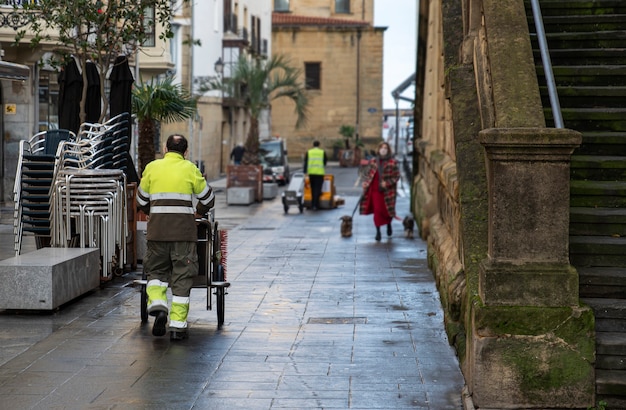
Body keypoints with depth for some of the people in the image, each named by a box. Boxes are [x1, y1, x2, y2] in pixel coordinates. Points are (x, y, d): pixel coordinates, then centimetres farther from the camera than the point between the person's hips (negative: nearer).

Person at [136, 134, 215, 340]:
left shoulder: (152, 167, 8)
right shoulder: (190, 169, 4)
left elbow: (142, 200, 16)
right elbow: (207, 198, 12)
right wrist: (198, 213, 31)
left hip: (157, 228, 1)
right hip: (184, 227, -1)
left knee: (156, 269, 17)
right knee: (182, 275, 3)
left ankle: (157, 303, -9)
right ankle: (177, 325, 1)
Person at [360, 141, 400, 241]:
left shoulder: (393, 163, -4)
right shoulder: (372, 162, 4)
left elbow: (396, 176, -5)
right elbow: (367, 173, 14)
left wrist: (387, 183, -17)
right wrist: (365, 182, -4)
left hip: (387, 191, -1)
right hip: (375, 190, 1)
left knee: (387, 210, 9)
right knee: (377, 210, -5)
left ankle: (389, 225, 42)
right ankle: (378, 232, 4)